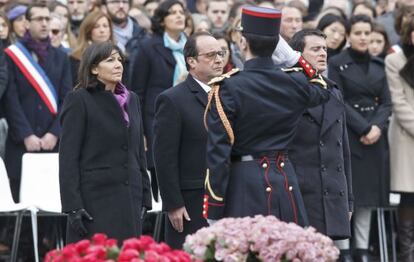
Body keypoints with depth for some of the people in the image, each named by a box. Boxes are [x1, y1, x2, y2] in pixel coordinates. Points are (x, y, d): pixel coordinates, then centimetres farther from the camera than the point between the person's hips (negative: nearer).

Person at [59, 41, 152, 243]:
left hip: (129, 200, 6)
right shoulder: (79, 100, -4)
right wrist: (73, 206, -15)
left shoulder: (131, 100, 15)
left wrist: (144, 197, 12)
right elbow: (68, 158, -8)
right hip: (95, 201, -5)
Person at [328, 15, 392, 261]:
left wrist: (377, 127, -11)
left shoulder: (378, 65, 11)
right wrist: (363, 128, -17)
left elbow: (386, 102, 7)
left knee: (368, 194, 4)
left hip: (375, 137, 5)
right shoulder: (337, 64, -3)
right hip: (348, 135, -5)